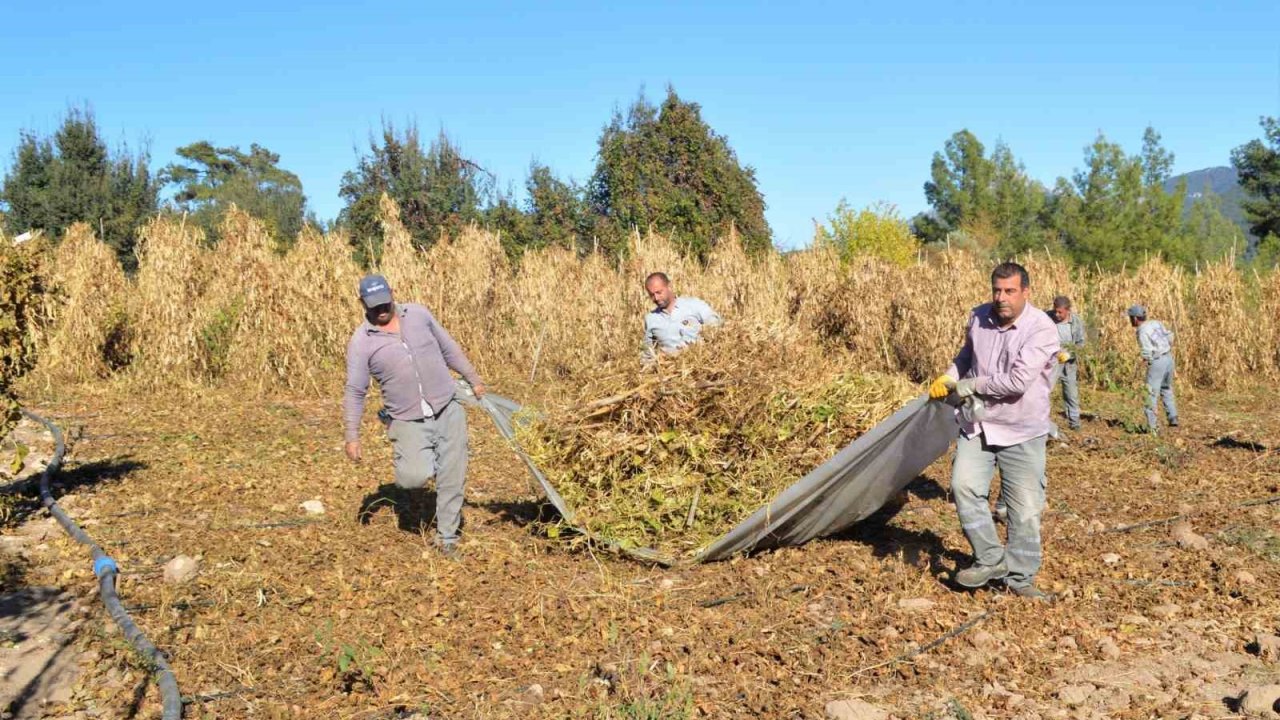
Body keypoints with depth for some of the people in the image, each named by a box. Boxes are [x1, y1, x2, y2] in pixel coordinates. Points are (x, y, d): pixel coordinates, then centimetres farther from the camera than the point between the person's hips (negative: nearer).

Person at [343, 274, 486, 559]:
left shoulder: (418, 314, 1)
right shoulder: (361, 341, -6)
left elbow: (449, 349, 14)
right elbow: (354, 392, -3)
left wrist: (473, 379, 17)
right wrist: (352, 436, -6)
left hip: (448, 410, 2)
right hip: (409, 421, -2)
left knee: (453, 479, 3)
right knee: (414, 478, -20)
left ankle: (446, 537, 20)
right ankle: (421, 460, 16)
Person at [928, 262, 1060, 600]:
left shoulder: (1041, 328, -18)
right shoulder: (978, 318, 0)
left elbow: (1017, 381, -26)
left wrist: (969, 385, -16)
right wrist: (948, 378, 4)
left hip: (1022, 433, -4)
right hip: (978, 425, 4)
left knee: (1025, 508, 3)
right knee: (964, 485, -14)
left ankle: (1020, 577, 21)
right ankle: (990, 559, 2)